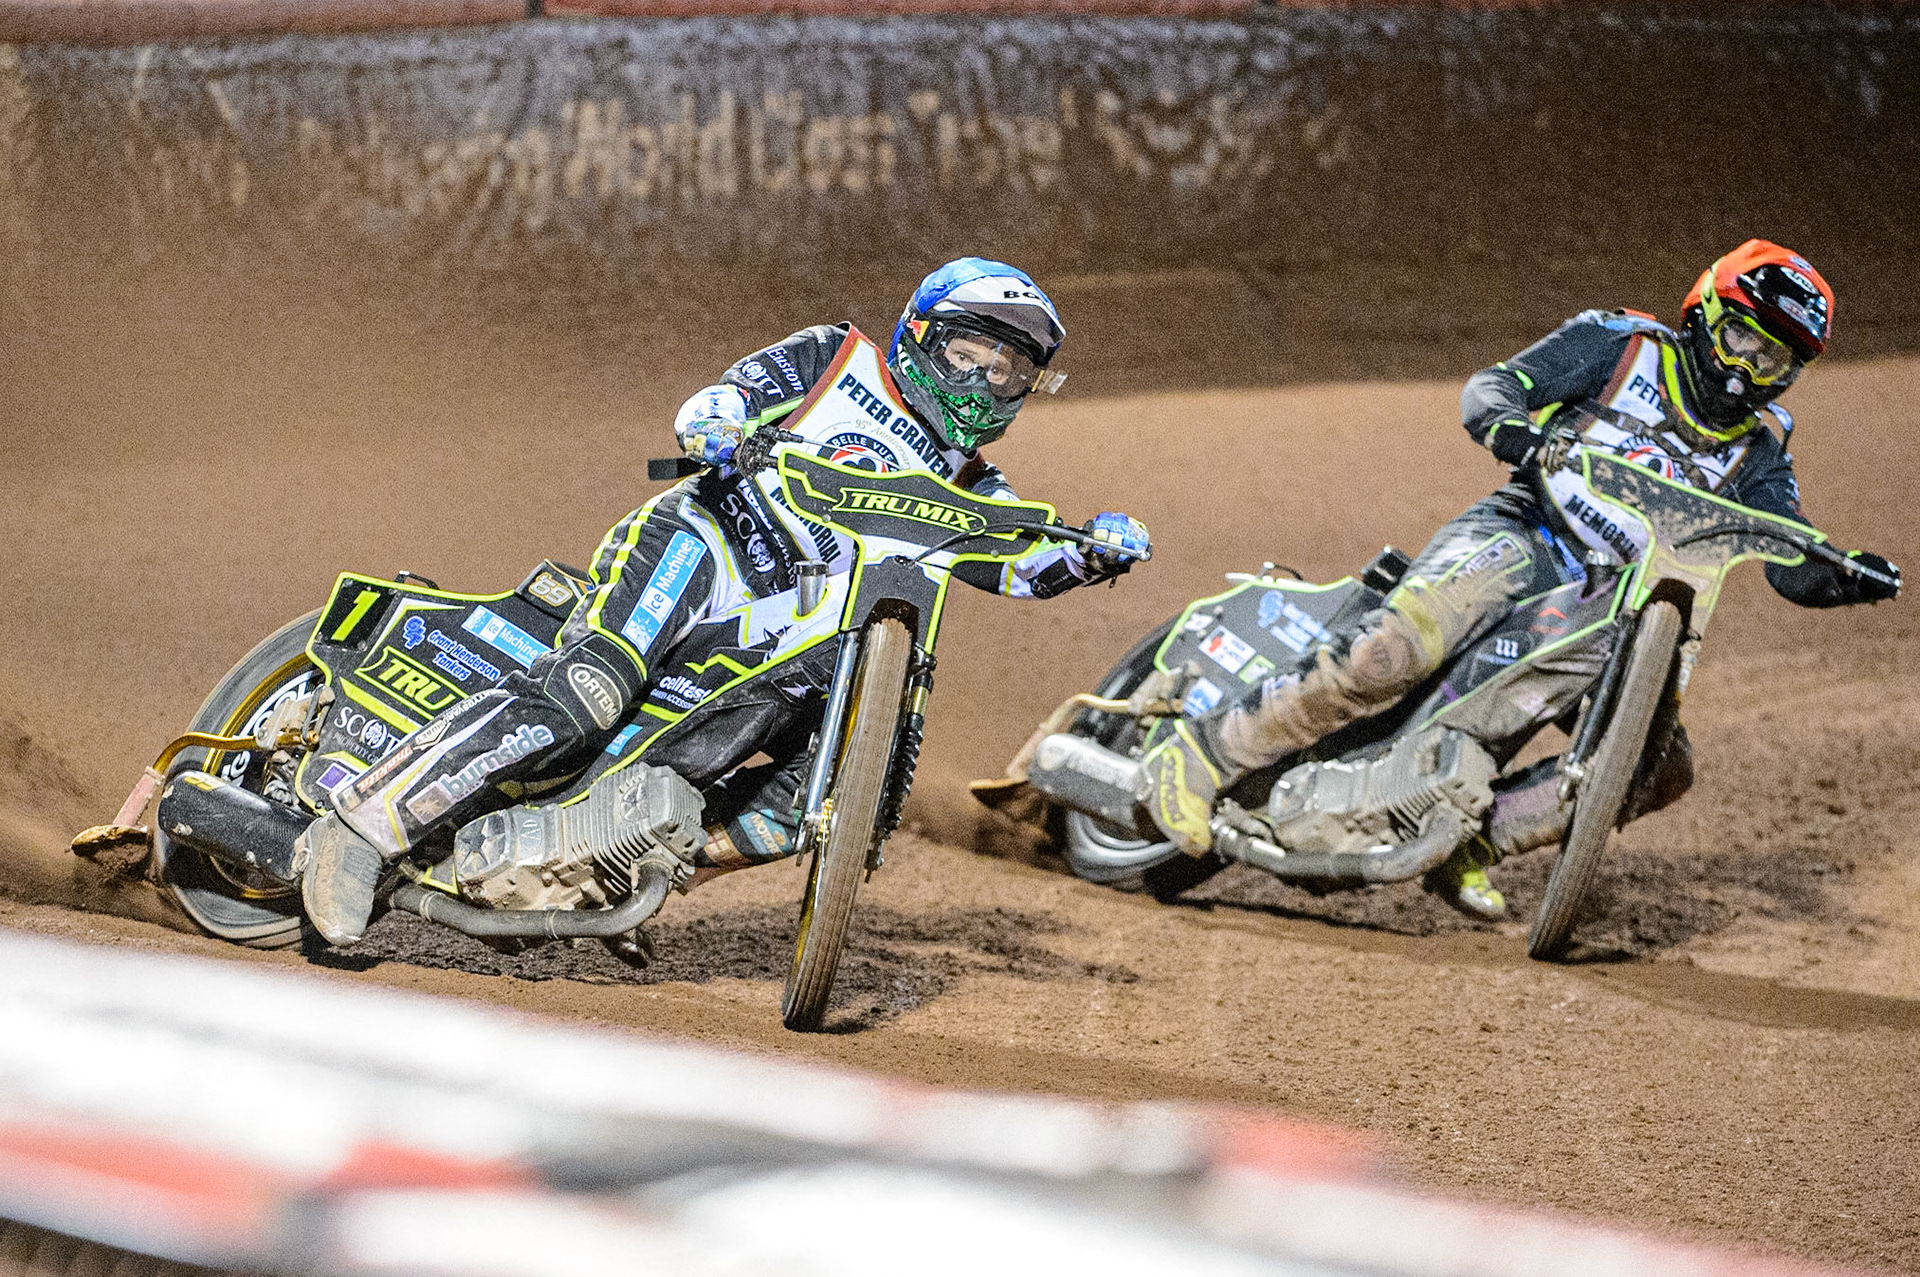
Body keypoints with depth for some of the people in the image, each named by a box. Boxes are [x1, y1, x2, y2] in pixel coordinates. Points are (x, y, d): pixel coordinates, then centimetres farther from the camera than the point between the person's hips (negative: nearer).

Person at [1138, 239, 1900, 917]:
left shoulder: (1755, 456, 16)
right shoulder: (1622, 344, 4)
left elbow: (1795, 569, 11)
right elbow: (1489, 387, -2)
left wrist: (1852, 577, -12)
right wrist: (1508, 425, -26)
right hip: (1519, 534, -6)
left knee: (1664, 766, -7)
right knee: (1395, 652, -33)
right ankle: (1203, 755, -25)